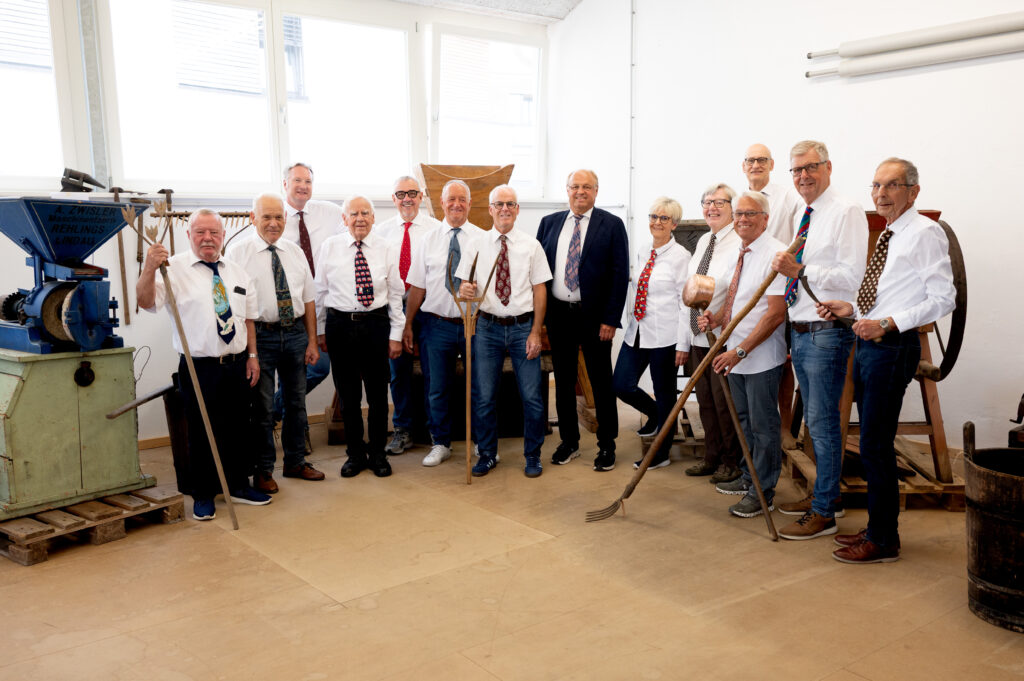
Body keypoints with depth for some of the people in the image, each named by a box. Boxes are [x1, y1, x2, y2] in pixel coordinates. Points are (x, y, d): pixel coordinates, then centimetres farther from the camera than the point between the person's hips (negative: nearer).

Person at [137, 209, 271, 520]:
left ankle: (239, 486, 32)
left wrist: (252, 355, 10)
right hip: (200, 368, -4)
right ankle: (203, 495, 21)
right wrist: (149, 269, -36)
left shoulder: (237, 273, 10)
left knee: (238, 428, 15)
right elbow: (146, 301, -20)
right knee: (201, 432, 5)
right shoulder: (174, 269, -5)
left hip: (237, 366, 5)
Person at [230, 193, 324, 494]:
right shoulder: (238, 252, -5)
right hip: (260, 335, -4)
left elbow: (308, 299, 10)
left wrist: (312, 341, 5)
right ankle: (263, 470, 18)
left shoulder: (295, 252, 9)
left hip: (295, 333, 4)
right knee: (262, 407, 3)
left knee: (296, 401, 14)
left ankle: (295, 462, 30)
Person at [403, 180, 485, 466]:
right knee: (437, 389, 9)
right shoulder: (429, 239, 5)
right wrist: (408, 325, 6)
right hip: (436, 324, 1)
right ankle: (440, 444, 25)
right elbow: (417, 286, 7)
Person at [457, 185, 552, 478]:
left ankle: (532, 455, 19)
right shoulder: (476, 245, 5)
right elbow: (465, 286, 5)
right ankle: (487, 454, 22)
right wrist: (464, 291, -20)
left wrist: (536, 332, -5)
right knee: (483, 397, 4)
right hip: (488, 327, 1)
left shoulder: (531, 245, 3)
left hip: (523, 327, -1)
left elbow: (540, 290, 1)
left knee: (531, 396, 1)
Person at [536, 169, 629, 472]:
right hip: (557, 313, 3)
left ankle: (607, 446, 17)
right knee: (563, 380, 12)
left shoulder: (612, 225, -2)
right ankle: (569, 441, 25)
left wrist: (610, 319, -11)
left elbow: (620, 274, -5)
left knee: (601, 382, 5)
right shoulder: (549, 223, 8)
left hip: (594, 317, -3)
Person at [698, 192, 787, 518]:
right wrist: (717, 318, 1)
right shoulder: (738, 255, 11)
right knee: (744, 420, 20)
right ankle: (748, 477, 36)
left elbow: (776, 312, -21)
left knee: (763, 424, 1)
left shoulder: (775, 253, -16)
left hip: (762, 357, -8)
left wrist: (740, 350, -23)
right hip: (736, 355, 8)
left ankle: (763, 493, 14)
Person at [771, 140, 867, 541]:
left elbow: (853, 277, -19)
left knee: (823, 421, -4)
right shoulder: (804, 216, 16)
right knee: (814, 420, 18)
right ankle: (827, 495, 33)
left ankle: (822, 513, 6)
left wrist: (800, 271, -25)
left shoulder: (846, 212, -11)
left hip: (826, 332, -9)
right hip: (800, 332, 9)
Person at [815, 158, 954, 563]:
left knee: (875, 446, -6)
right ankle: (877, 527, 28)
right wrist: (852, 308, 9)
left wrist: (887, 323, -22)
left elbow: (942, 300, -16)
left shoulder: (925, 233, -10)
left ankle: (883, 542, 6)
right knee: (872, 444, 15)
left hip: (893, 347, -9)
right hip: (869, 345, 9)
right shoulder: (890, 236, 16)